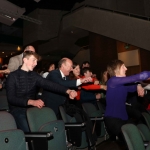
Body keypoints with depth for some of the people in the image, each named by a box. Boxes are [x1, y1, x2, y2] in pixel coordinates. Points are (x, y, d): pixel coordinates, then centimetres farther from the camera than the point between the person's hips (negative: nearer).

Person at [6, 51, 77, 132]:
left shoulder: (34, 75, 7)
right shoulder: (13, 76, -6)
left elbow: (49, 84, -7)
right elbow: (11, 98, -15)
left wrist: (68, 91, -23)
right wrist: (32, 102, -30)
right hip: (18, 110, -4)